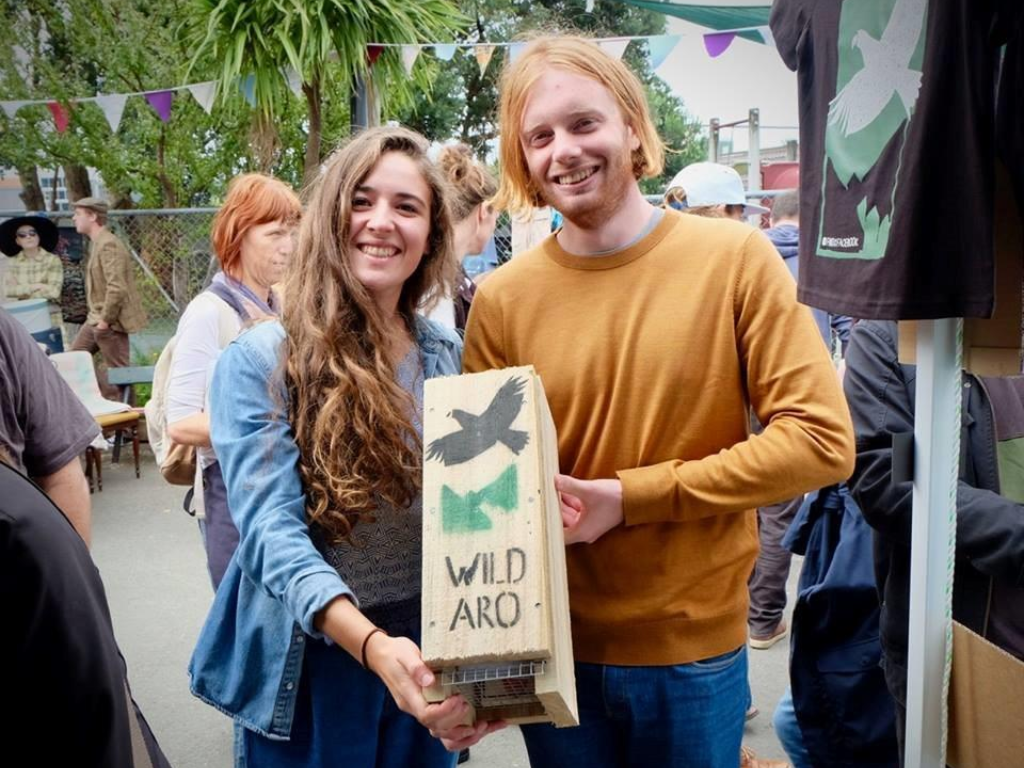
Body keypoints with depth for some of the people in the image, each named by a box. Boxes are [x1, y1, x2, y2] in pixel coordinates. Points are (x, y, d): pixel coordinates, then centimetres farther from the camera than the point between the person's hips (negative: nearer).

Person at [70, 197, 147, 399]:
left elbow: (117, 288, -26)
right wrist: (97, 318, 17)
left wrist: (105, 320, -21)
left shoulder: (108, 245, -19)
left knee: (117, 371, -2)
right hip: (96, 319, 11)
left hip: (111, 322, -11)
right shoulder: (96, 243, 13)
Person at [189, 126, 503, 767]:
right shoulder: (260, 361, -12)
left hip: (429, 656, 4)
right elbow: (271, 529, -21)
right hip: (311, 662, -3)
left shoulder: (452, 358, 0)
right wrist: (372, 644, -36)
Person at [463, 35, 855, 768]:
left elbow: (821, 440, -13)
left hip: (696, 651, -1)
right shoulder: (501, 299, -6)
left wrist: (627, 496, -18)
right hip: (552, 649, 2)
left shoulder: (736, 258, -10)